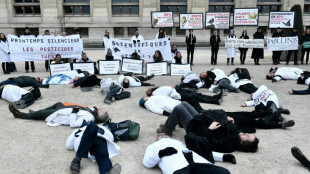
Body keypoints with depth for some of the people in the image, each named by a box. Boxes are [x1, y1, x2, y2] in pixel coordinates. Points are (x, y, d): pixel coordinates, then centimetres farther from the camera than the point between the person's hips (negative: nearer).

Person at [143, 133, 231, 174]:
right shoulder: (153, 146, 35)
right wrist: (160, 153, -3)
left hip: (196, 161, 5)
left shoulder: (177, 142, 43)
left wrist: (222, 156, 27)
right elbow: (147, 163, 17)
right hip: (177, 166, -4)